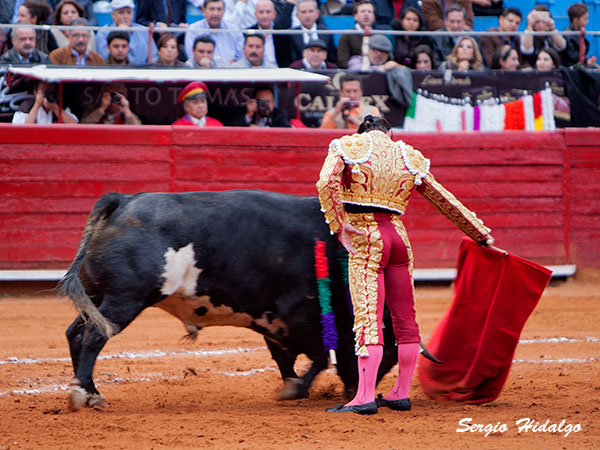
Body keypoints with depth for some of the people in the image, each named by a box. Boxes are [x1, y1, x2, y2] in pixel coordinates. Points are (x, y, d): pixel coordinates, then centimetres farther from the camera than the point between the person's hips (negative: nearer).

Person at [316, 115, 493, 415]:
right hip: (398, 236, 4)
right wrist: (481, 235, 25)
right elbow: (446, 201, 18)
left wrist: (338, 229, -9)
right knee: (405, 318, 12)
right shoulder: (409, 158, 14)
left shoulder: (348, 146, 5)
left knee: (368, 317, -9)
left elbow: (326, 183, -13)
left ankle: (366, 397, -14)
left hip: (364, 238, -3)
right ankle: (401, 393, 17)